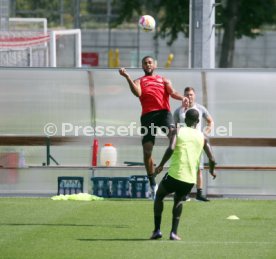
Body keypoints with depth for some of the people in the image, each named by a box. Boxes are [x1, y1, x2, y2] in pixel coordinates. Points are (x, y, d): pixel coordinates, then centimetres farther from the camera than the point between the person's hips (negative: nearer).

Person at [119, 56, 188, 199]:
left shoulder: (163, 80, 24)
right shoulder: (139, 81, 21)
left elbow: (172, 92, 7)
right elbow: (138, 93, -1)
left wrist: (182, 98, -15)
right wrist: (127, 77, -11)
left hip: (163, 111, -1)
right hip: (147, 115, 1)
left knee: (172, 132, -33)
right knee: (147, 150, -2)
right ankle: (152, 184, 9)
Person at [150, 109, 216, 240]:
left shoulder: (178, 131, 3)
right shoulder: (202, 137, 10)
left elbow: (171, 148, -15)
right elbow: (212, 160, 5)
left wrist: (161, 165, -4)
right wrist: (212, 171, 27)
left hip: (174, 175, -2)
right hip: (190, 180, 2)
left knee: (159, 196, 26)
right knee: (178, 200, 30)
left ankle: (157, 230, 17)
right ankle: (174, 232, 15)